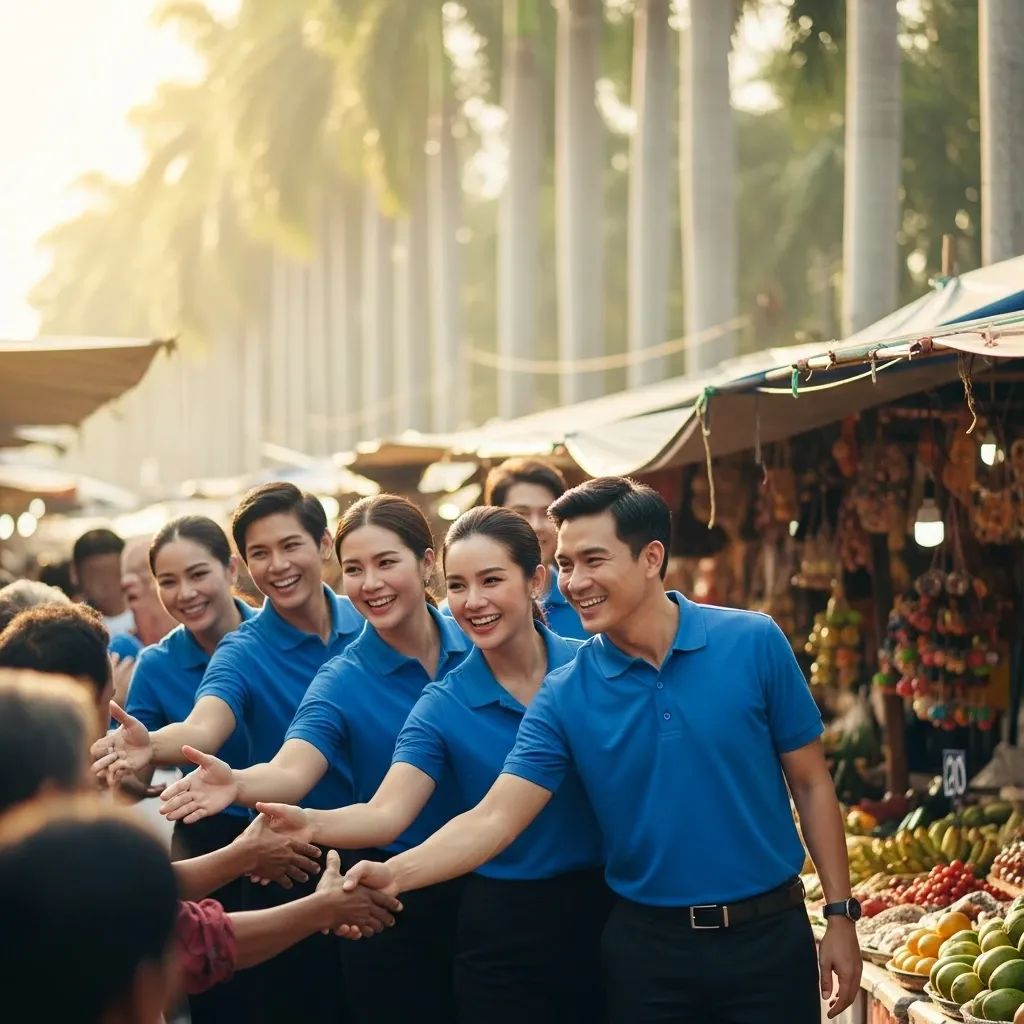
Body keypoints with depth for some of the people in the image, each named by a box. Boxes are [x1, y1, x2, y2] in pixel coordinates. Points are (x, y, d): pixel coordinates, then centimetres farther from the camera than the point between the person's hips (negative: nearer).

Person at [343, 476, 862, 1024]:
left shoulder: (754, 643, -6)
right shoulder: (563, 696, -4)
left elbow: (811, 785, 1)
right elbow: (495, 818, -11)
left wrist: (840, 914, -1)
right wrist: (394, 874, -27)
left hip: (768, 935, -1)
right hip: (646, 944, 1)